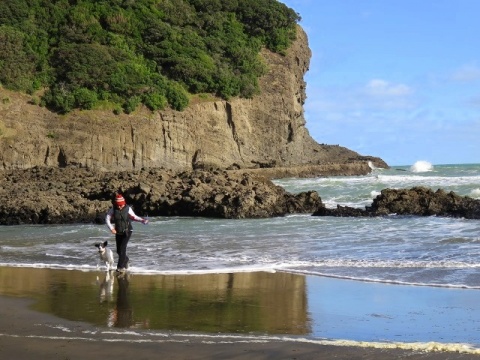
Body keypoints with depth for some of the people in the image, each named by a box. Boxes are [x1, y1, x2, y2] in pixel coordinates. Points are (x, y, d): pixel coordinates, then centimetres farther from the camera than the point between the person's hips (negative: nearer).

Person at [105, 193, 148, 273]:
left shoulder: (127, 209, -12)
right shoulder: (113, 209, -7)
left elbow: (134, 217, 1)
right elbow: (107, 219, -2)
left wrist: (142, 220, -13)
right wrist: (111, 228, -14)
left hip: (127, 231, -3)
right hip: (118, 232, 4)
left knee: (122, 248, -17)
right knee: (119, 250, 9)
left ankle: (121, 266, -13)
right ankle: (126, 260, 39)